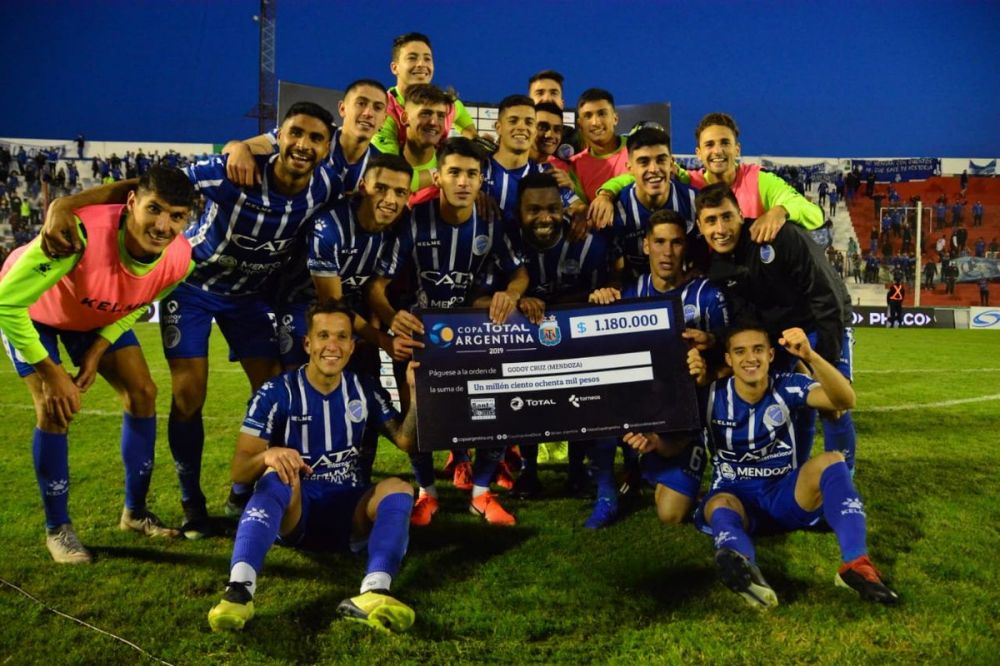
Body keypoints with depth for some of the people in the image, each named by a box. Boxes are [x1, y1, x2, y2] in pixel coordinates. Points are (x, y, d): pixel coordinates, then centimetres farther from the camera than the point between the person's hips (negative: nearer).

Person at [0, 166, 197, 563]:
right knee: (54, 410, -15)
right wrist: (50, 372, -29)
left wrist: (99, 350, -13)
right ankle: (57, 529, 5)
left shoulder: (180, 259, -27)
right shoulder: (81, 234, -45)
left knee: (142, 394, -2)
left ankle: (135, 512, 15)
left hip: (97, 316, 5)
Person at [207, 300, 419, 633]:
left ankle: (373, 593, -50)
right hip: (292, 511, -2)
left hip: (350, 512, 2)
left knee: (398, 488, -26)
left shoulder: (365, 390, 4)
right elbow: (239, 471, -9)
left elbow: (406, 441, -2)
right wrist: (268, 456, -32)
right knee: (278, 475, -33)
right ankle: (239, 589, -53)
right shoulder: (276, 392, -6)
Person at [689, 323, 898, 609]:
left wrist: (809, 356, -38)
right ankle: (742, 568, -70)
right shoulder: (711, 395, -5)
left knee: (830, 460, -25)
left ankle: (856, 564, -39)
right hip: (735, 496, -1)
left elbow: (845, 400, -21)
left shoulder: (786, 387, -6)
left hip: (786, 494, 1)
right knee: (719, 506, -36)